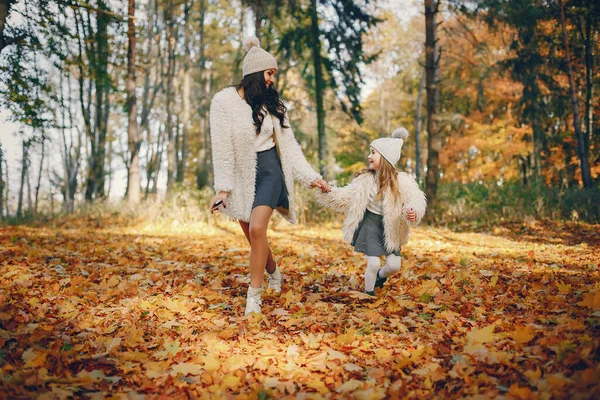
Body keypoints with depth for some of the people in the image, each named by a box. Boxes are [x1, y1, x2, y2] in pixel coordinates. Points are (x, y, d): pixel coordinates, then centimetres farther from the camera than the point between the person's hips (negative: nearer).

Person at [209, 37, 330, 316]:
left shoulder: (272, 103, 4)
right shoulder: (224, 101, -7)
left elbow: (289, 144, 5)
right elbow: (221, 147, -9)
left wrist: (311, 176, -1)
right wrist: (223, 187, -12)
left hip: (269, 170, 1)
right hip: (241, 174, -1)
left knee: (257, 229, -17)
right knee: (253, 236, 7)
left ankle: (254, 295, -7)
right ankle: (273, 272, 38)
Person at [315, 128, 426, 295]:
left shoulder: (401, 180, -13)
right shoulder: (365, 179, -8)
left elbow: (416, 198, -20)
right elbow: (346, 197, -6)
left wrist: (413, 211, -42)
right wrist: (328, 192, -21)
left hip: (390, 228, 1)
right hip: (371, 224, -1)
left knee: (394, 265, 3)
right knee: (373, 263, -9)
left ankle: (380, 276, 39)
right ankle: (368, 293, 17)